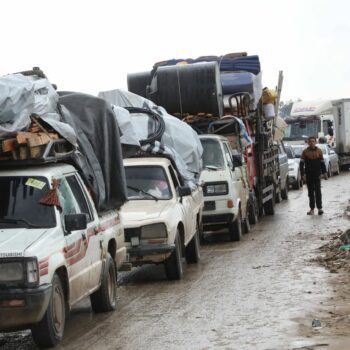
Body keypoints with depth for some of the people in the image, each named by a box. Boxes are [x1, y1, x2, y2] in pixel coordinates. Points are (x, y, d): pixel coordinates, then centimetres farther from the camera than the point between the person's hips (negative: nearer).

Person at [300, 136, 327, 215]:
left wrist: (324, 173, 9)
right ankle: (312, 208, 10)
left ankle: (320, 207, -3)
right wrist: (303, 174, -7)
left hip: (317, 175, 0)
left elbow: (322, 163, 12)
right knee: (310, 192, 5)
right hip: (309, 175, 0)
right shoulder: (305, 152, 1)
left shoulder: (319, 151, 5)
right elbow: (301, 164, 1)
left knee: (318, 191, -5)